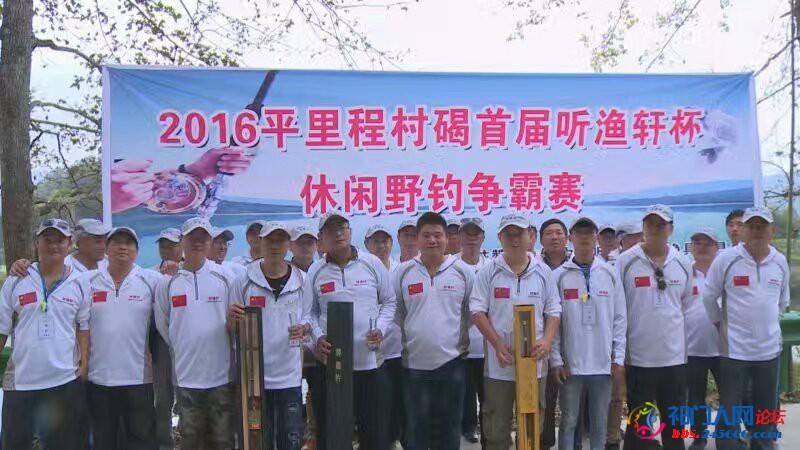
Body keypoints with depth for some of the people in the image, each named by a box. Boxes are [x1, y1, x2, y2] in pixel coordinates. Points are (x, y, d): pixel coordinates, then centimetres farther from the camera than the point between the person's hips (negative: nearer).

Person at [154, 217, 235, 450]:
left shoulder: (225, 277, -2)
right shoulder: (168, 282, 1)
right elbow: (163, 325, 8)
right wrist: (183, 348, 6)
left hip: (221, 375, -1)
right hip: (186, 376, 1)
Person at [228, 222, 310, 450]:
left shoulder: (301, 280, 1)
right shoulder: (244, 280, -3)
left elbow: (309, 317, 10)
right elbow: (231, 329, 2)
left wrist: (303, 328, -12)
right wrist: (232, 317, -21)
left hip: (289, 375, 1)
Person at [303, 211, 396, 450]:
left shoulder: (372, 264, 2)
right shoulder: (315, 271, 3)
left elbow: (389, 301, 9)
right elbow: (310, 312, 6)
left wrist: (380, 329, -7)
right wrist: (318, 336, -11)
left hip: (371, 360, 0)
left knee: (376, 429, 7)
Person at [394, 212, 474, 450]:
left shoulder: (463, 271, 0)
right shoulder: (403, 272, 1)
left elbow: (473, 313, 5)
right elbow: (396, 314, 7)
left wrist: (464, 341, 0)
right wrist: (404, 342, 3)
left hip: (453, 361, 0)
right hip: (415, 363, 0)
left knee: (450, 428, 11)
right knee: (416, 427, 10)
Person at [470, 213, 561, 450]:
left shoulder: (543, 272, 4)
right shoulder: (488, 272, -2)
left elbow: (553, 311, 5)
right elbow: (477, 311, -5)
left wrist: (546, 341, -12)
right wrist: (497, 344, -16)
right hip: (499, 363, -2)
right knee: (496, 425, 7)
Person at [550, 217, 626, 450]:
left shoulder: (610, 273, 4)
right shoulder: (559, 275, -1)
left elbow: (619, 318, 4)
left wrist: (619, 357, 0)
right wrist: (555, 359, -7)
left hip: (603, 362, 1)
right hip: (570, 362, -1)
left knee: (599, 422, 10)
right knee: (569, 420, 7)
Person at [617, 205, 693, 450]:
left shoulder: (683, 263, 5)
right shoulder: (626, 261, -6)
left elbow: (685, 305, 15)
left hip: (675, 356, 3)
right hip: (638, 356, -3)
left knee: (675, 423, 14)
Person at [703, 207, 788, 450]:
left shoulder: (780, 261, 3)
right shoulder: (726, 259, -10)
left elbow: (783, 300, 18)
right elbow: (709, 296, -1)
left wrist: (769, 322, 15)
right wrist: (721, 324, 2)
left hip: (769, 348, 4)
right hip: (734, 348, -4)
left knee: (766, 410, 16)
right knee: (729, 412, 2)